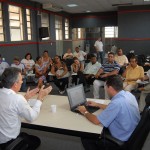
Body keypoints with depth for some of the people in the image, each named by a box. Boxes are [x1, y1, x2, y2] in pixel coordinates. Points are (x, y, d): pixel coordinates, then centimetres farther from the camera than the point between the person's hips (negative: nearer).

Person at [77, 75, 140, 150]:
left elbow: (96, 121, -23)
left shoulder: (117, 102, -31)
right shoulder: (128, 94, -4)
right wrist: (97, 104, 18)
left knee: (85, 138, 3)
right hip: (131, 136, 9)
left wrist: (85, 112, -5)